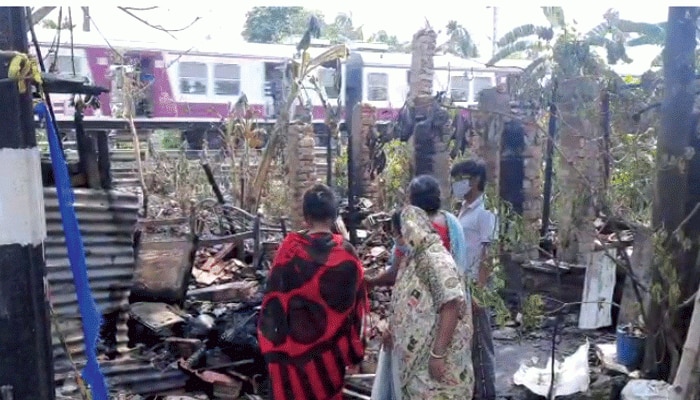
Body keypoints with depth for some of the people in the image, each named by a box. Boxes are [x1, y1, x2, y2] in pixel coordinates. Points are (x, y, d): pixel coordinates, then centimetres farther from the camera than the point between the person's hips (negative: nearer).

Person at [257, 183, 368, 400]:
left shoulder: (291, 248, -14)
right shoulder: (346, 252, -7)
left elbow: (275, 296, -10)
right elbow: (357, 301, -1)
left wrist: (270, 339, 1)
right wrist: (354, 347, 9)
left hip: (295, 342, -2)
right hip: (331, 345, 2)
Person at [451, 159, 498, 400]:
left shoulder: (484, 213, -13)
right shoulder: (464, 211, 11)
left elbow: (487, 256, -16)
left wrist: (480, 291, -19)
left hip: (475, 289, -8)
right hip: (461, 287, 8)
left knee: (480, 345, 2)